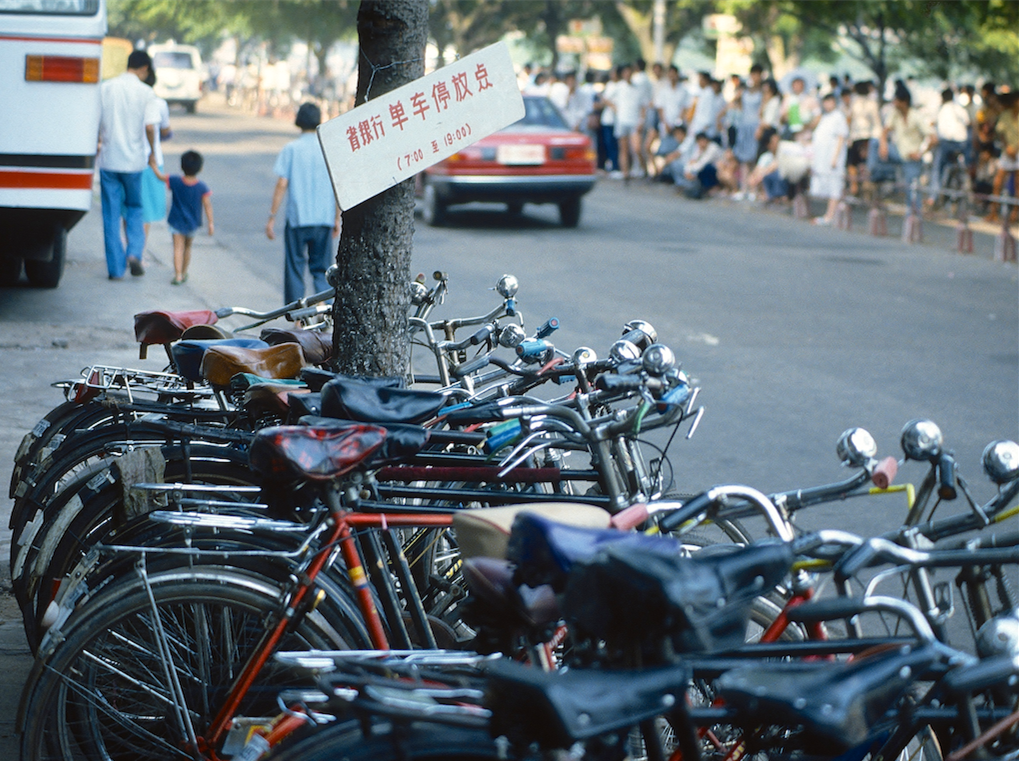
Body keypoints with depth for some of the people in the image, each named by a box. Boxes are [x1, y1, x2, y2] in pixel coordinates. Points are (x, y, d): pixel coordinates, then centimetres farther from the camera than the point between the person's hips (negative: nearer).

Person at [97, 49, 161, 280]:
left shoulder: (105, 88, 1)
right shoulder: (146, 92, -6)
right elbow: (150, 126, -16)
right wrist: (152, 154, -1)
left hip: (108, 159, 1)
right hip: (133, 161, -1)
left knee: (111, 215, 7)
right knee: (135, 208, 17)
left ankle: (116, 267, 5)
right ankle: (134, 252, -4)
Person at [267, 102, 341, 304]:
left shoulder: (291, 149, -4)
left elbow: (282, 184, -7)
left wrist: (272, 217, -2)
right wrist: (337, 219, 12)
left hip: (297, 218, -2)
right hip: (324, 218, 2)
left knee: (294, 267, 6)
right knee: (321, 268, 13)